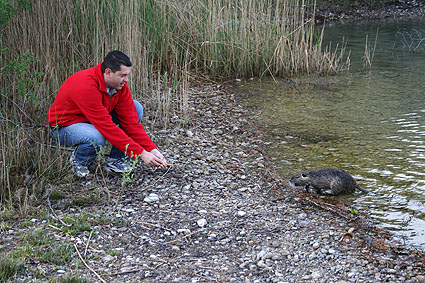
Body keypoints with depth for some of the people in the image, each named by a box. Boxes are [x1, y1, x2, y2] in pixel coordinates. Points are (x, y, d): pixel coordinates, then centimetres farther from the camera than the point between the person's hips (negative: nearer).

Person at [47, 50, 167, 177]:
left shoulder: (120, 84, -13)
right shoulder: (86, 86, -35)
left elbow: (130, 121, -10)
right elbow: (107, 127, -36)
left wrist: (152, 150, -20)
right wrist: (141, 153, -35)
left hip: (95, 121, 8)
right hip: (64, 126, -8)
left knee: (136, 108, -8)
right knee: (97, 138, -40)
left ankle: (116, 161, -3)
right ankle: (78, 161, -5)